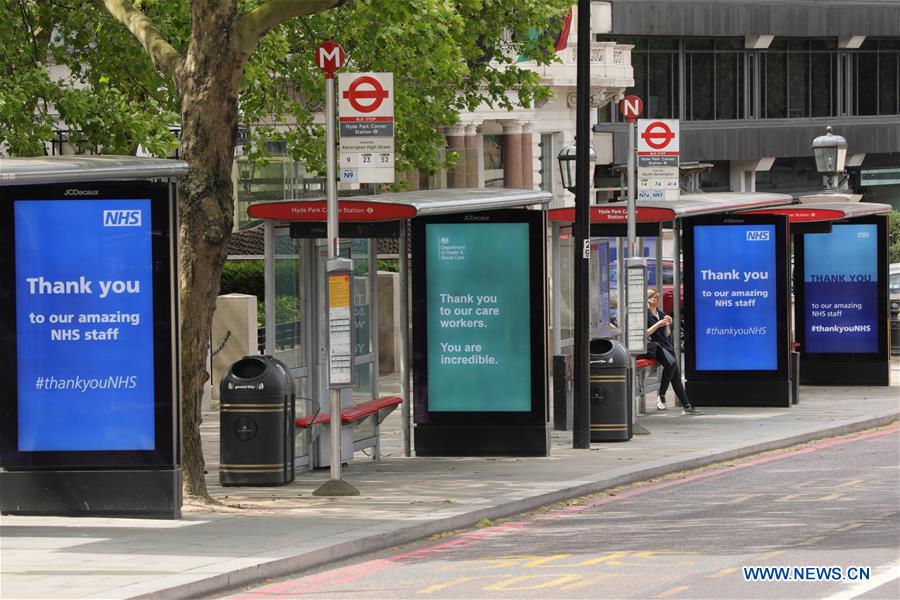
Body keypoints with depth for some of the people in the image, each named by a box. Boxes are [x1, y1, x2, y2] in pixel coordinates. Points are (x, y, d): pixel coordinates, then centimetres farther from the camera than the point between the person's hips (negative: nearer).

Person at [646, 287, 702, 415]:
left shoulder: (660, 314, 21)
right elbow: (645, 333, -10)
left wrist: (667, 325, 1)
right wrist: (658, 324, -14)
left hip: (665, 346, 8)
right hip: (653, 346, -8)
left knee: (676, 374, -4)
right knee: (671, 362, -32)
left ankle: (686, 406, -6)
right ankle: (661, 396, -21)